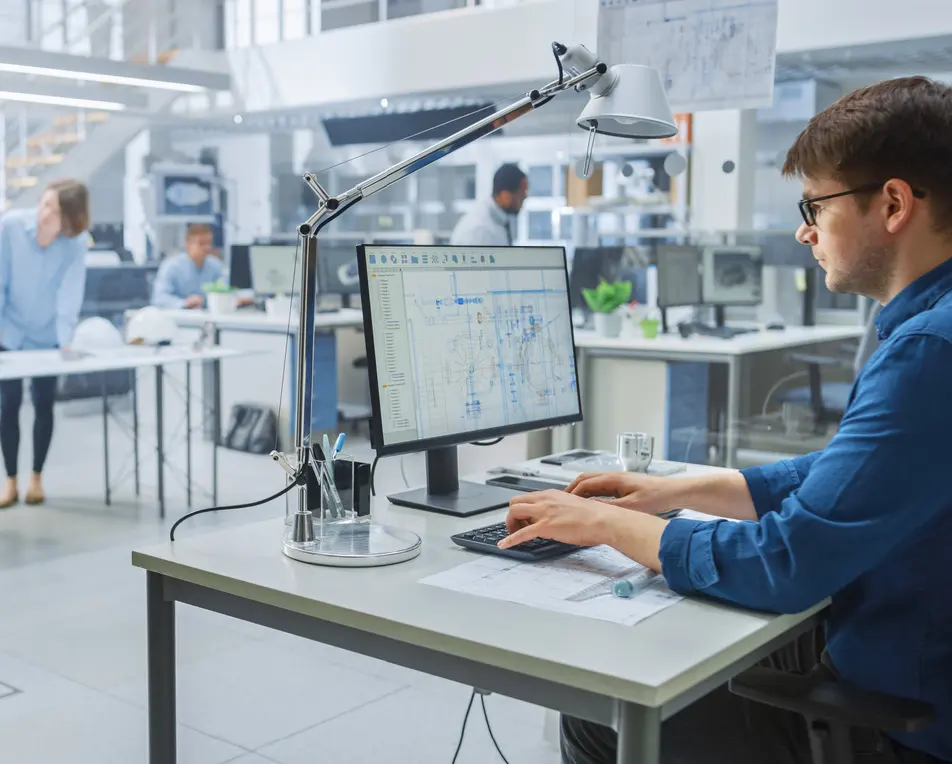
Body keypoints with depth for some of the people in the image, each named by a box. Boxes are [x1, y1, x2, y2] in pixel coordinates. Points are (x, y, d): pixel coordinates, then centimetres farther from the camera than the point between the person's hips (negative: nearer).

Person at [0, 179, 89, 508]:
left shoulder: (77, 242, -19)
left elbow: (70, 292, -24)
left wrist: (66, 340, -32)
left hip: (48, 335, 0)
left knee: (44, 403, 4)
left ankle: (36, 478, 20)